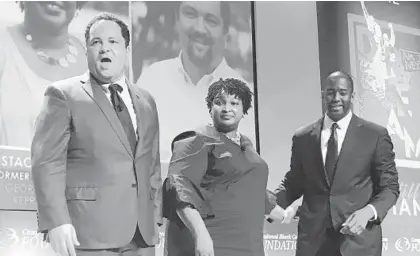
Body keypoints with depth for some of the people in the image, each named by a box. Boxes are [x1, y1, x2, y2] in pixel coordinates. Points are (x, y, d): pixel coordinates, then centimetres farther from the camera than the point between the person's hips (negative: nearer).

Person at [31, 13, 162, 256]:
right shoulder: (64, 94, 0)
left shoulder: (146, 102, 16)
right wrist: (56, 221, -17)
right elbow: (47, 161, -8)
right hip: (89, 233, -5)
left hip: (141, 234, 5)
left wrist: (155, 216, 10)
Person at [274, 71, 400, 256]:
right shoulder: (302, 137, 5)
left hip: (358, 240, -2)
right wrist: (274, 199, -8)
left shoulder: (375, 135, -1)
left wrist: (368, 211, -17)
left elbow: (389, 187, 1)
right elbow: (293, 183, 12)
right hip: (312, 240, 2)